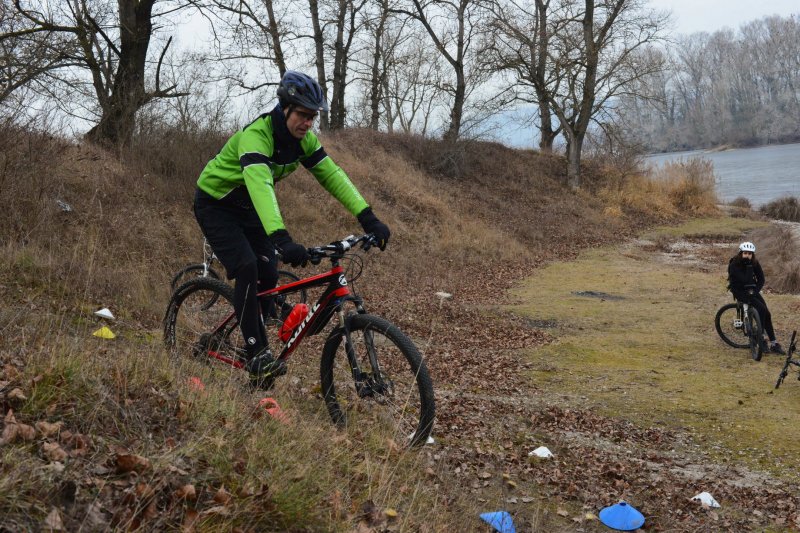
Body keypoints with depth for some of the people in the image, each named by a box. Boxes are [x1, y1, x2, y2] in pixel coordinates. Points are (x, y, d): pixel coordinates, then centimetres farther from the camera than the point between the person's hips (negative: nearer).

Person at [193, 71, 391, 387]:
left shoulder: (303, 139, -11)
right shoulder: (255, 135, -34)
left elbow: (331, 175, -14)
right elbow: (259, 185, -49)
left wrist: (367, 217, -26)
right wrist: (281, 239, -62)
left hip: (248, 208, 7)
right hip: (215, 204, -7)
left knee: (269, 276, -2)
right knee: (247, 268, -24)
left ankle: (254, 351, 15)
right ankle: (258, 355, -19)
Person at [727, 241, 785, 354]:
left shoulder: (755, 263, -4)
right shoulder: (734, 265, -21)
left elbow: (761, 279, -4)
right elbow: (745, 280, -29)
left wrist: (755, 290, -18)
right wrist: (749, 266, -28)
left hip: (751, 290, 6)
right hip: (739, 291, -6)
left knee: (766, 313, -5)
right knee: (761, 309, -23)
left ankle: (773, 344, 1)